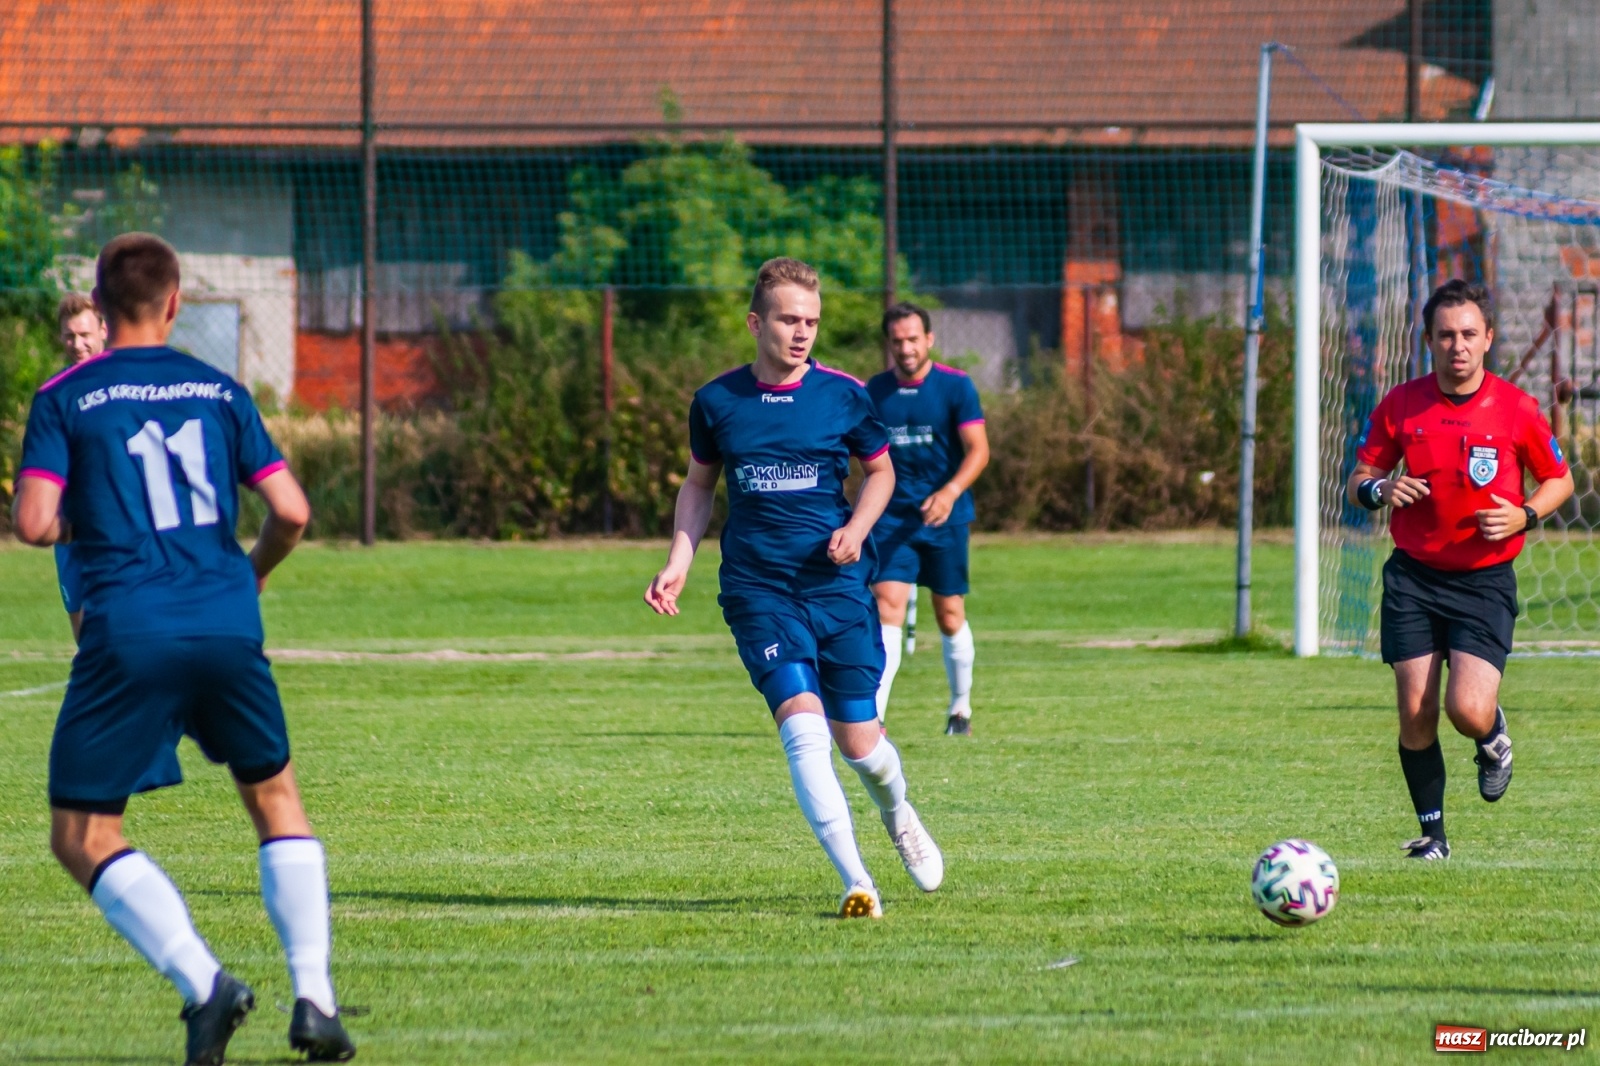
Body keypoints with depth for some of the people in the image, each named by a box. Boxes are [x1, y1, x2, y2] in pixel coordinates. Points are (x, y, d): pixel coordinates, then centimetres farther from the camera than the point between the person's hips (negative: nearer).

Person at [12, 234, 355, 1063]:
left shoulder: (65, 398, 2)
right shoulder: (219, 390, 10)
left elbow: (33, 522, -8)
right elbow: (291, 511, 5)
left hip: (128, 635, -3)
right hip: (227, 623, 3)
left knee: (82, 839, 5)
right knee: (275, 799, 22)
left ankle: (203, 982, -15)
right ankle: (313, 995, 7)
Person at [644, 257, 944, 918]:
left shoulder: (843, 396, 0)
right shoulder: (717, 402, 2)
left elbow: (881, 471, 13)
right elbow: (699, 484, 16)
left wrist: (856, 528, -6)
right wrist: (678, 563, 5)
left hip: (838, 586, 1)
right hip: (757, 589, -1)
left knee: (860, 743, 4)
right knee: (803, 726, -19)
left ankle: (898, 816, 41)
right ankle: (855, 882, -20)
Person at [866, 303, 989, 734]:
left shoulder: (956, 386, -5)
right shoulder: (875, 392, 5)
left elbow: (978, 450, -11)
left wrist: (950, 492, -26)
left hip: (944, 517, -1)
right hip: (892, 518, 1)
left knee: (950, 615, 8)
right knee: (887, 605, -14)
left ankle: (961, 707, 28)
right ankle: (873, 715, -23)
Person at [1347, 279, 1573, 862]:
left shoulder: (1516, 408, -5)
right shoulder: (1400, 406, -1)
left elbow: (1560, 479, 8)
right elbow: (1359, 480, 8)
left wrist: (1524, 516, -12)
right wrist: (1380, 490, -16)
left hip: (1484, 580, -2)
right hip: (1413, 577, 2)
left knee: (1467, 708, -18)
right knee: (1416, 714, -4)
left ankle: (1494, 740, 20)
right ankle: (1432, 831, 14)